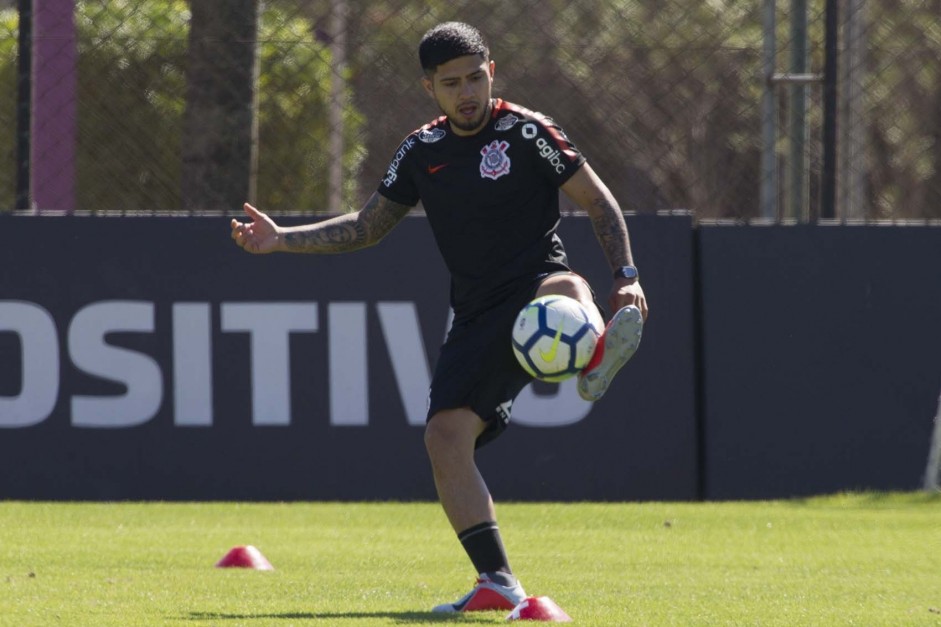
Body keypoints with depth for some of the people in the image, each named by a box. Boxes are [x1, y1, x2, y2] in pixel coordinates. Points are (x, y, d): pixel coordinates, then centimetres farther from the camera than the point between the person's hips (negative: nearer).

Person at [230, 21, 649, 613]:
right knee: (446, 436, -12)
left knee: (564, 288, -41)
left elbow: (599, 202, 0)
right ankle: (498, 583, -13)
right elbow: (366, 227, 24)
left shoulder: (526, 132, -2)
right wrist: (282, 239, 15)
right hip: (477, 316, 4)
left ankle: (598, 357, -75)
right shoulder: (422, 152, 13)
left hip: (535, 289, -4)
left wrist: (627, 275, -13)